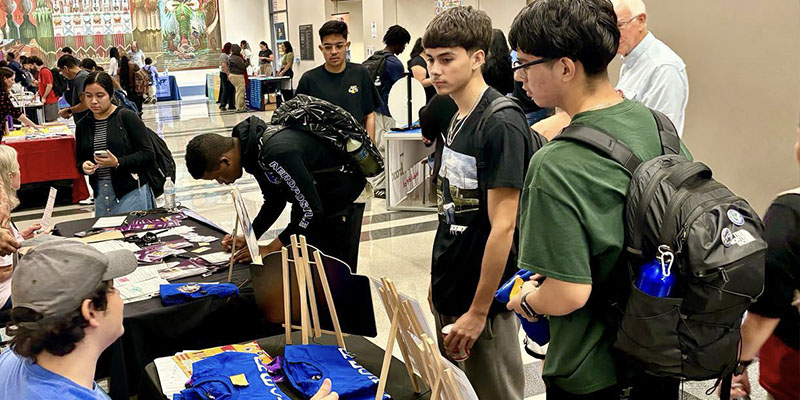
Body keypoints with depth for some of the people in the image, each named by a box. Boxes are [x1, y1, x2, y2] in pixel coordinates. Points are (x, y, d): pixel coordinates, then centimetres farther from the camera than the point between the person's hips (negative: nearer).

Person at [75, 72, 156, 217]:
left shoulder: (127, 117, -6)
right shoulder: (83, 125, 10)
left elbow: (148, 154, -10)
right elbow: (80, 160, 18)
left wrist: (118, 163, -21)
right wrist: (83, 166, -5)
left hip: (131, 192, -5)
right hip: (100, 194, 5)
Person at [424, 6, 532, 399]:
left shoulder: (501, 125, -19)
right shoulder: (457, 119, 6)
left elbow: (502, 227, -20)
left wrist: (479, 311, -18)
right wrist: (439, 279, 14)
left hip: (482, 297, -8)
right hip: (448, 292, 8)